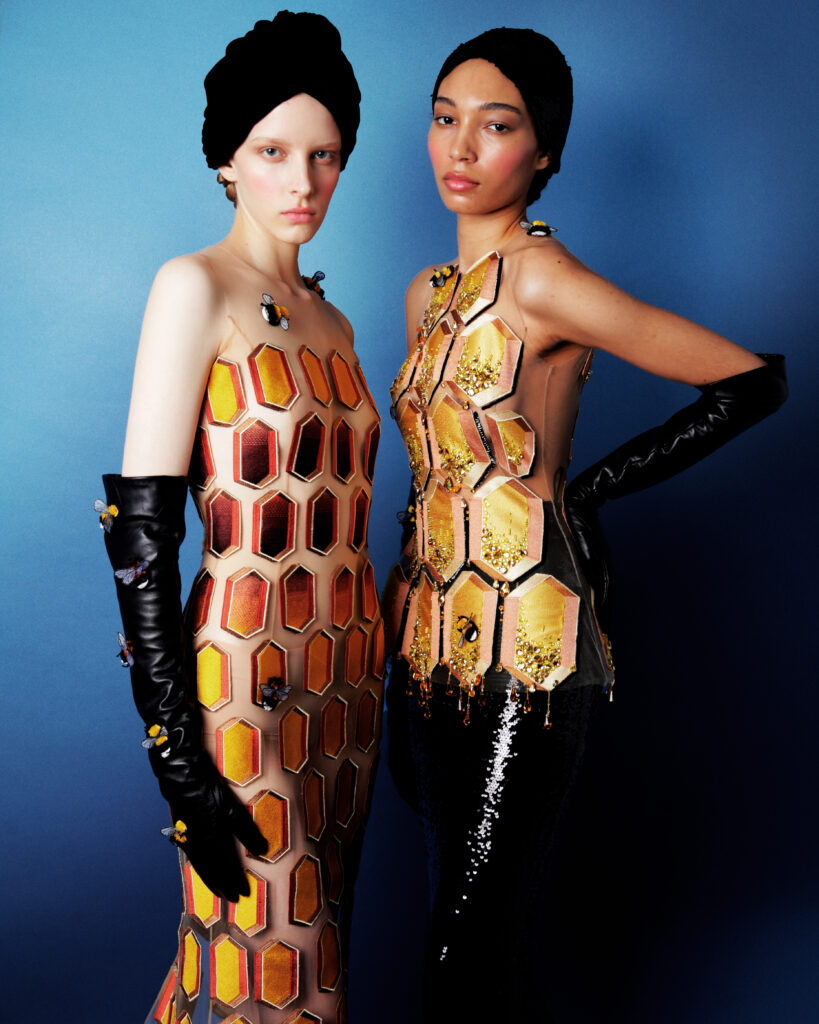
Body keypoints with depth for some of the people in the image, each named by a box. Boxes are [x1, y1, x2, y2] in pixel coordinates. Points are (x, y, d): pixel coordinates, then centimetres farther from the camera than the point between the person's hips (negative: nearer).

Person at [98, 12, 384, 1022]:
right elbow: (139, 531, -15)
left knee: (319, 934, 17)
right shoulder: (195, 287, -9)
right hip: (247, 680, -7)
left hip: (348, 675, 7)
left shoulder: (329, 320, 12)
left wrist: (373, 680, 10)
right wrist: (177, 758, -18)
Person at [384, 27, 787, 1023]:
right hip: (433, 630, 8)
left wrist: (591, 487, -9)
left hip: (523, 640, -8)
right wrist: (400, 578, 17)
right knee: (456, 896, 16)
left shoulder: (541, 279, -12)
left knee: (477, 934, -2)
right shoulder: (427, 294, 13)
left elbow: (752, 380, -13)